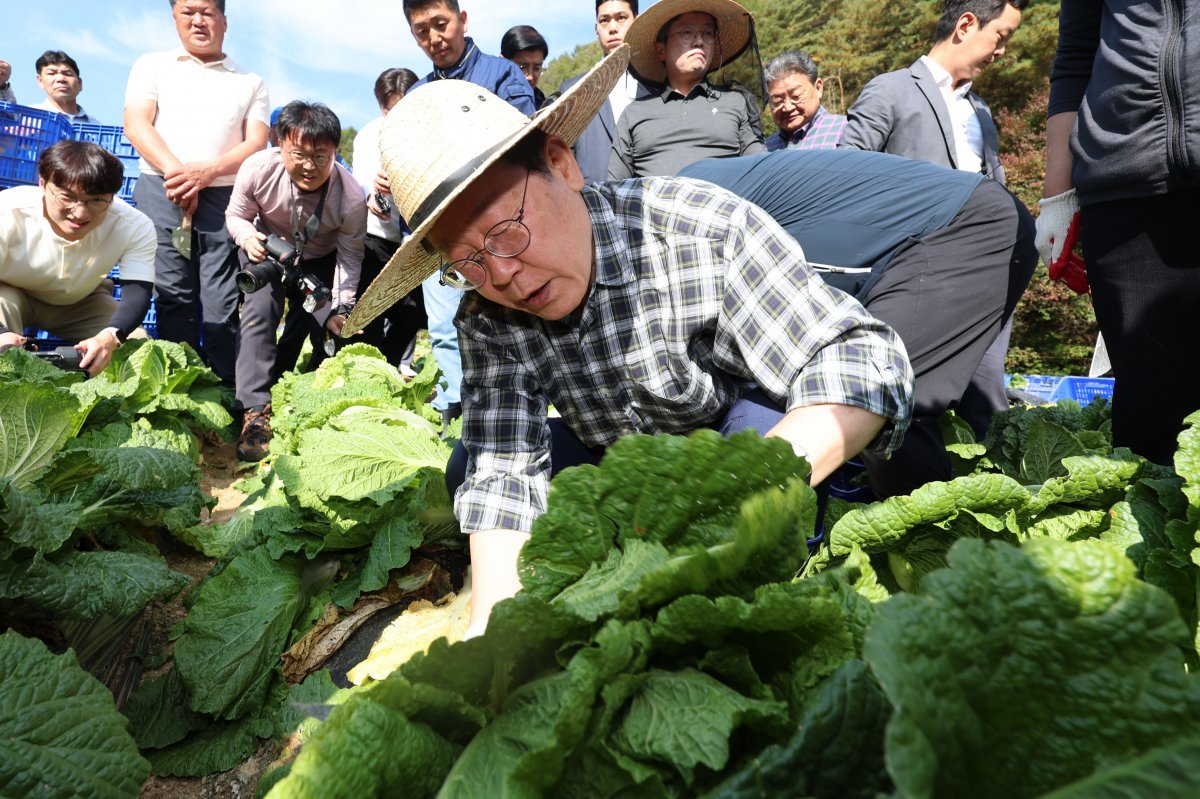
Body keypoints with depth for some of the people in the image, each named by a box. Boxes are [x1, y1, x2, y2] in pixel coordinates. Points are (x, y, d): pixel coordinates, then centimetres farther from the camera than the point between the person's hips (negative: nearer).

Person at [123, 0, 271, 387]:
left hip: (225, 197, 0)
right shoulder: (153, 65, 17)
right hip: (161, 193, 1)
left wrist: (205, 172, -12)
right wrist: (175, 171, -13)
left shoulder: (250, 82, 17)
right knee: (173, 296, -4)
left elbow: (256, 143, 4)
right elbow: (136, 125, 5)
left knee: (225, 303, -7)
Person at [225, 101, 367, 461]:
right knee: (260, 312, -22)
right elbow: (235, 215, -10)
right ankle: (256, 411, -21)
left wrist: (341, 308, -24)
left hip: (319, 261, 1)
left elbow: (349, 258, -17)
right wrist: (248, 237, -33)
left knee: (318, 330, -9)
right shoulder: (258, 169, -30)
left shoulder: (351, 197, -31)